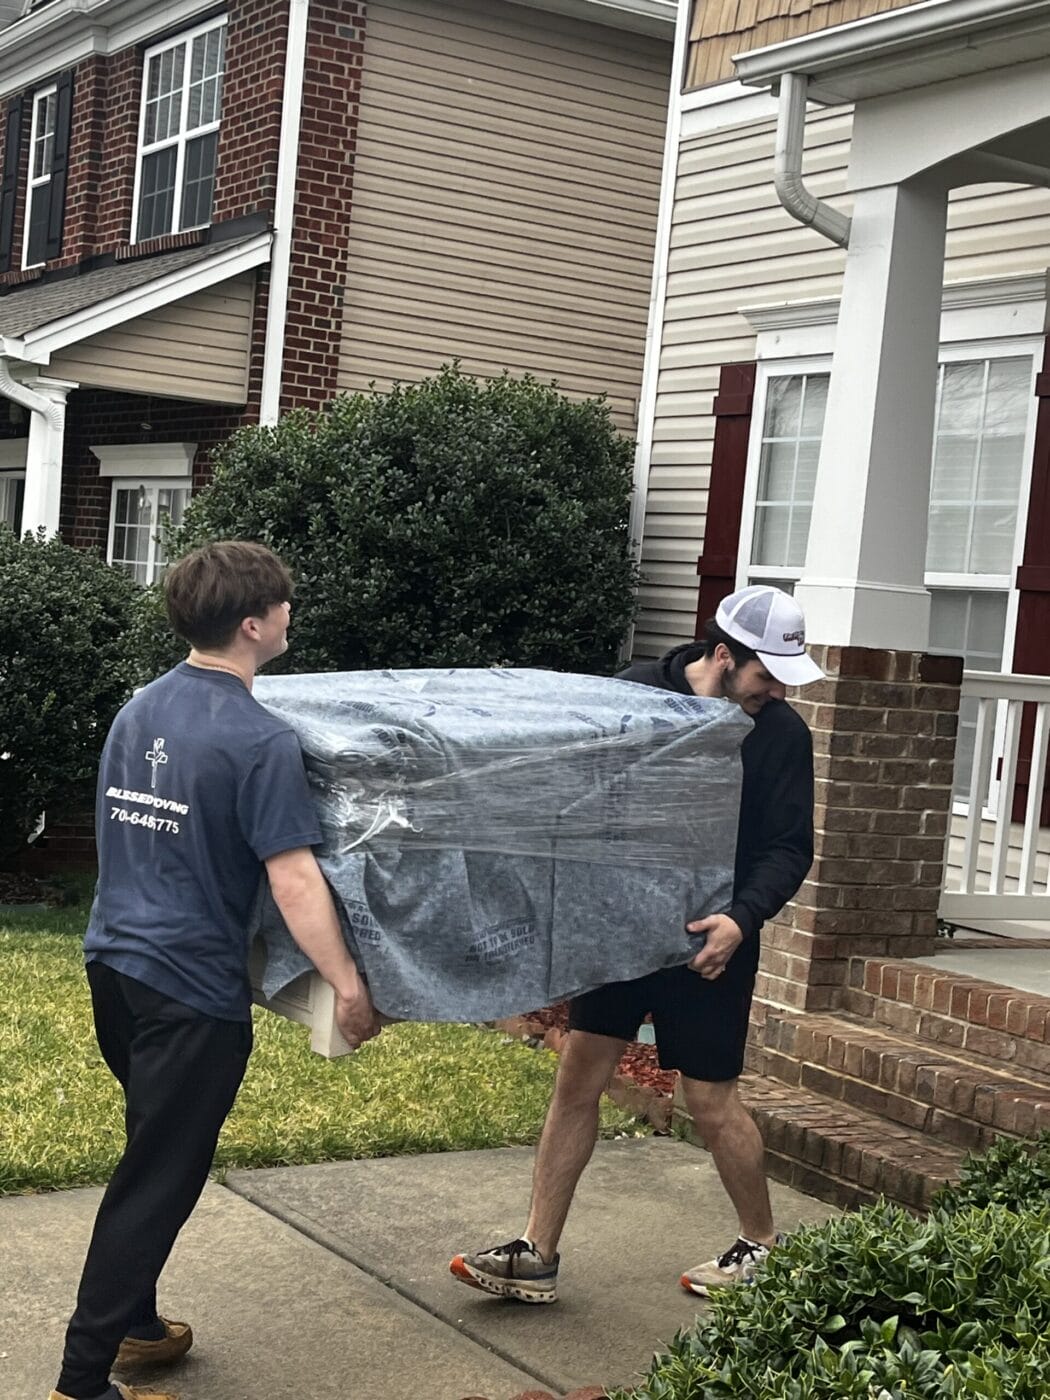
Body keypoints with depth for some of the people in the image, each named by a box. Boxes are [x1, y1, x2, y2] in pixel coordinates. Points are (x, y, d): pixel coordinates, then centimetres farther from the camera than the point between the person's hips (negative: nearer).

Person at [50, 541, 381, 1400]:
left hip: (114, 961, 8)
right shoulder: (259, 739, -17)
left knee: (156, 1155, 24)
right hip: (191, 984, -8)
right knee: (157, 1184, 1)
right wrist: (348, 983, -16)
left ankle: (135, 1323, 35)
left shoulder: (139, 711, 7)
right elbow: (293, 879, -21)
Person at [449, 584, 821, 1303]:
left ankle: (761, 1242, 28)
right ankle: (537, 1257, 12)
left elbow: (788, 850, -8)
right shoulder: (640, 690, -5)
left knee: (711, 1099, 5)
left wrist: (742, 919, -24)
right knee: (578, 1078, 3)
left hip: (709, 940, -2)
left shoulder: (782, 734, -8)